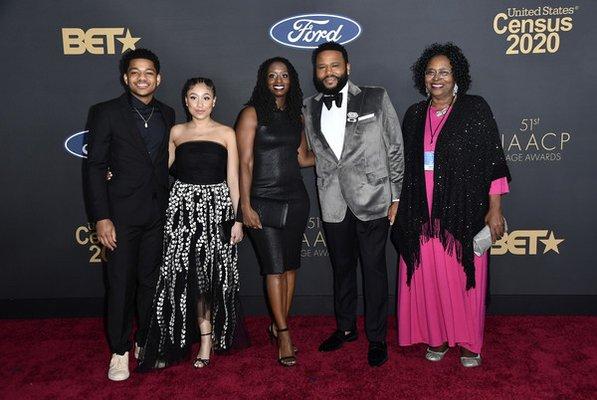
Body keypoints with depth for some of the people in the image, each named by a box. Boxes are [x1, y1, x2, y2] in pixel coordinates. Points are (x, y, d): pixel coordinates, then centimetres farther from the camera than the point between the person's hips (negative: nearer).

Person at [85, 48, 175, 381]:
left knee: (151, 280, 11)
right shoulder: (107, 113, -3)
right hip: (122, 213, -3)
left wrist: (172, 207, 6)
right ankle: (120, 350, 20)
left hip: (159, 212, 3)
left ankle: (146, 341, 29)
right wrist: (101, 217, -11)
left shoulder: (167, 114, 9)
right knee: (121, 283, 4)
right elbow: (96, 167, -5)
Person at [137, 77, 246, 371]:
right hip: (183, 206, 2)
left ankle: (208, 337, 21)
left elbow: (232, 178, 1)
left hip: (216, 207, -2)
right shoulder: (176, 132, 9)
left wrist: (237, 218, -4)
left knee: (212, 275, 4)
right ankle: (206, 339, 16)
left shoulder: (226, 133, 3)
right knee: (187, 275, 2)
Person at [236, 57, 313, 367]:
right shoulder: (252, 113, -2)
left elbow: (302, 157, 14)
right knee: (274, 267, -2)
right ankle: (284, 334, 7)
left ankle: (279, 325, 22)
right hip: (264, 200, -5)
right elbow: (245, 162, -7)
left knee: (290, 265, 8)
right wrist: (245, 206, -11)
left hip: (295, 199, 5)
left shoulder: (296, 115, 13)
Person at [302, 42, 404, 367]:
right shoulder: (310, 108, 7)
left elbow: (395, 149, 0)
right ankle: (345, 328, 35)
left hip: (371, 201, -3)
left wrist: (397, 196, -1)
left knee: (374, 270, 5)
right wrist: (326, 193, 9)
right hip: (333, 205, 3)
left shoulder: (376, 99, -3)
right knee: (342, 268, 17)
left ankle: (377, 338, 21)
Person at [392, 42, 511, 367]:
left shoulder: (476, 109, -2)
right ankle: (437, 337, 26)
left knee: (463, 277, 5)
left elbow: (493, 161, -4)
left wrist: (495, 210, -8)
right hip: (423, 215, 3)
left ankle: (469, 341, 24)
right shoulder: (414, 115, 10)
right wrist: (400, 206, 12)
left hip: (463, 212, -3)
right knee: (429, 276, 8)